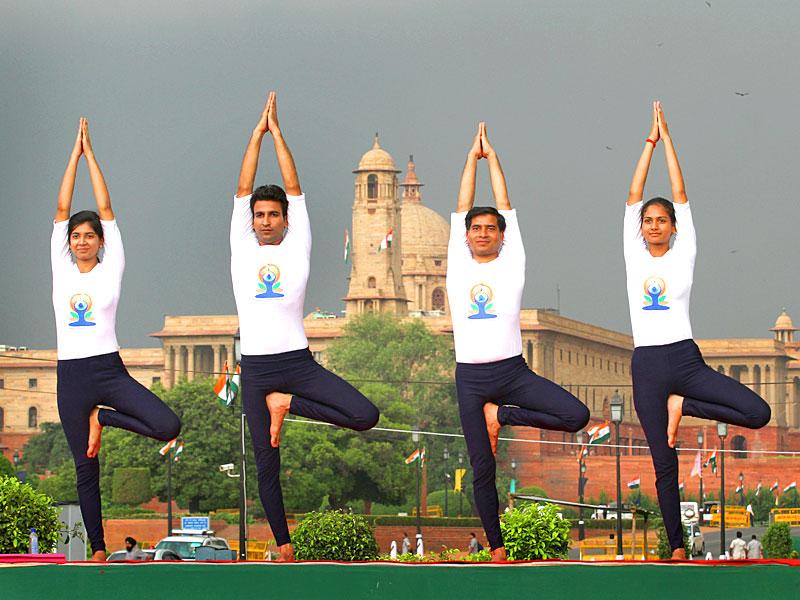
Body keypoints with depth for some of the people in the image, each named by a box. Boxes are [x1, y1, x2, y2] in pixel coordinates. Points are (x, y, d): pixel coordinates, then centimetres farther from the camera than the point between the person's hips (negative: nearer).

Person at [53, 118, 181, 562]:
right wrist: (75, 154, 5)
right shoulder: (62, 271, 8)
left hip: (110, 371, -1)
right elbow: (61, 211, 4)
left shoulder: (110, 270, 3)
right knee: (86, 469, 2)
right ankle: (97, 549, 10)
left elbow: (105, 209, 0)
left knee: (168, 427, -22)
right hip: (71, 376, 1)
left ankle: (102, 419, 2)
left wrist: (90, 153, 3)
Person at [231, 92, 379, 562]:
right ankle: (283, 546, 12)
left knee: (366, 416, -19)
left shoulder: (297, 249, 7)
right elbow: (243, 190, 5)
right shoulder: (242, 250, 10)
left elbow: (294, 188, 4)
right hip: (256, 368, 0)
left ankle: (288, 405, 0)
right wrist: (258, 133, 7)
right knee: (267, 465, 2)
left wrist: (277, 131, 6)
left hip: (299, 362, 0)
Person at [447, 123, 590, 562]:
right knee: (482, 470, 1)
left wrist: (493, 156, 14)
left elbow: (505, 205, 7)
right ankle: (496, 549, 11)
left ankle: (502, 416, 1)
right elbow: (461, 209, 9)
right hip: (470, 377, 0)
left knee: (576, 416, -20)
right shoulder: (459, 265, 9)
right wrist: (473, 157, 16)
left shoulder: (511, 264, 6)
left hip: (513, 371, 0)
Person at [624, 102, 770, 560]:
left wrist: (667, 138, 4)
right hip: (647, 366, 0)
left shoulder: (683, 256, 6)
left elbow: (681, 195, 3)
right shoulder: (635, 257, 9)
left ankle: (682, 407, -1)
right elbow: (634, 197, 5)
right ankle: (677, 547, 7)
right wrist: (651, 142, 7)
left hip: (687, 360, 0)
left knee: (758, 413, -20)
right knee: (665, 463, 0)